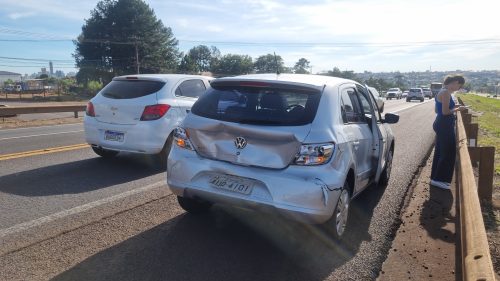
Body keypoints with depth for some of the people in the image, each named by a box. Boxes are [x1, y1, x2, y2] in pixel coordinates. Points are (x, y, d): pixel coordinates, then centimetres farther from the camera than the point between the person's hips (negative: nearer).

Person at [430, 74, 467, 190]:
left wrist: (454, 108, 15)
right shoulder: (446, 93, -18)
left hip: (441, 125, 10)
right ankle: (439, 179, 6)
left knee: (440, 152, 16)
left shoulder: (443, 91, 13)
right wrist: (457, 109, -8)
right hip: (445, 126, -10)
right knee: (448, 153, -1)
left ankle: (436, 178, 24)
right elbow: (445, 112, -23)